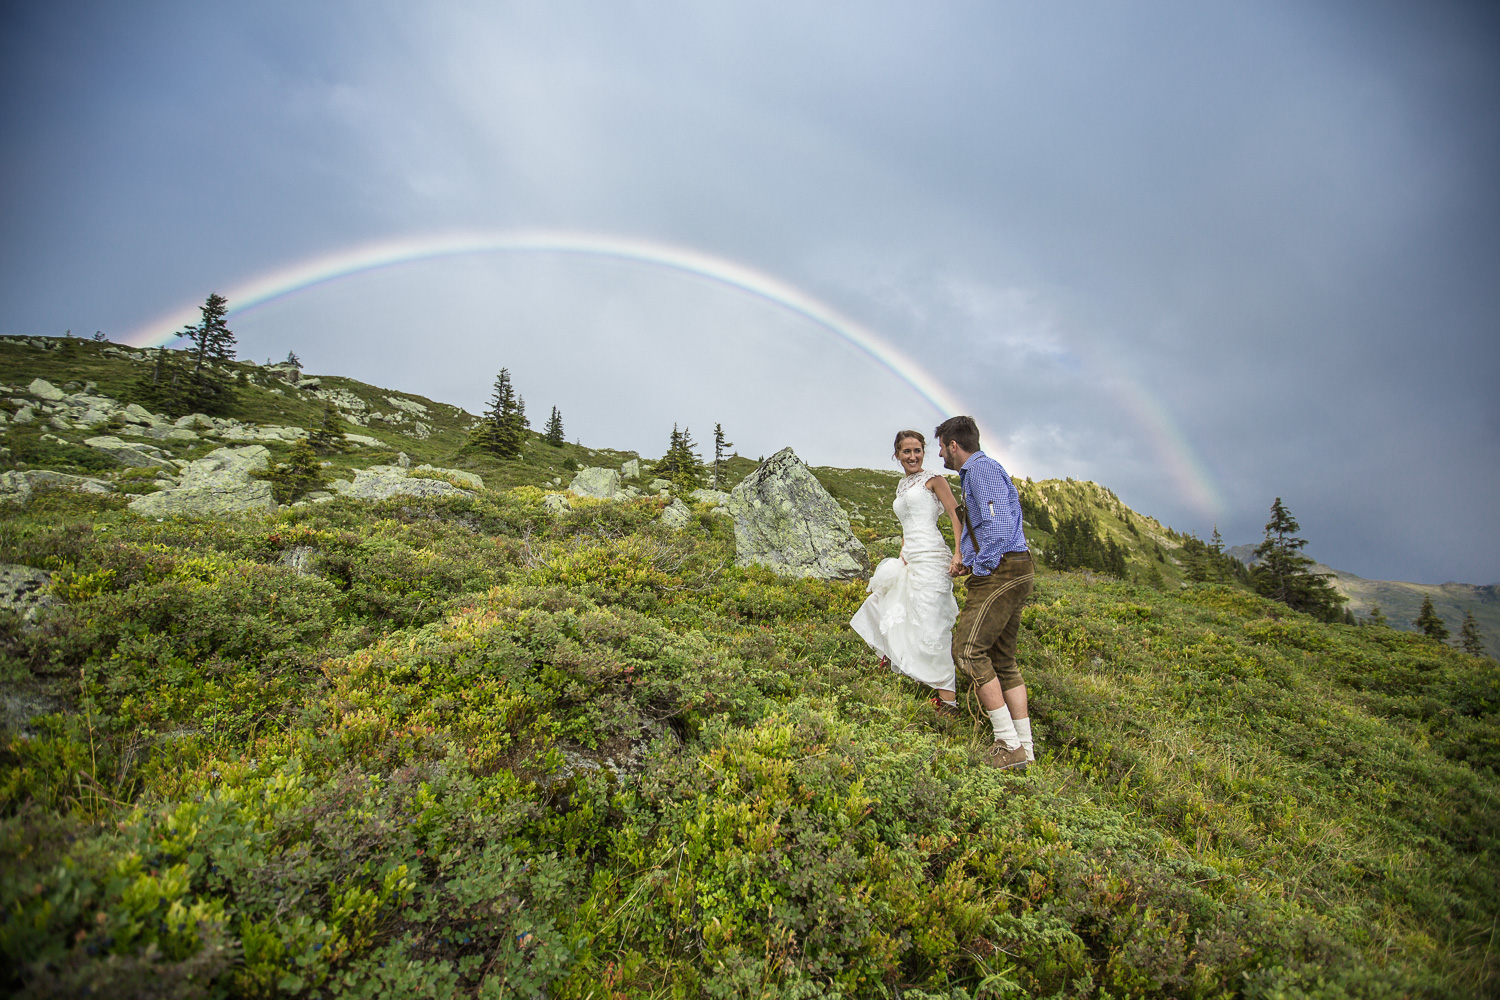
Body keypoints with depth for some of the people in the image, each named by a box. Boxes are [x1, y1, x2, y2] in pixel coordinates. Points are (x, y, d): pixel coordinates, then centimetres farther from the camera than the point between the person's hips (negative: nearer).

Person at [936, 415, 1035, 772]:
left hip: (999, 572, -11)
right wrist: (962, 558, 16)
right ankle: (1024, 747, 15)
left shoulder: (983, 468, -10)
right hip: (1009, 573, 11)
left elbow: (999, 525, -22)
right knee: (1002, 659, 11)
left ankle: (1009, 746, -9)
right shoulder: (974, 473, 23)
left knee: (969, 650, -13)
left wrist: (979, 569, -13)